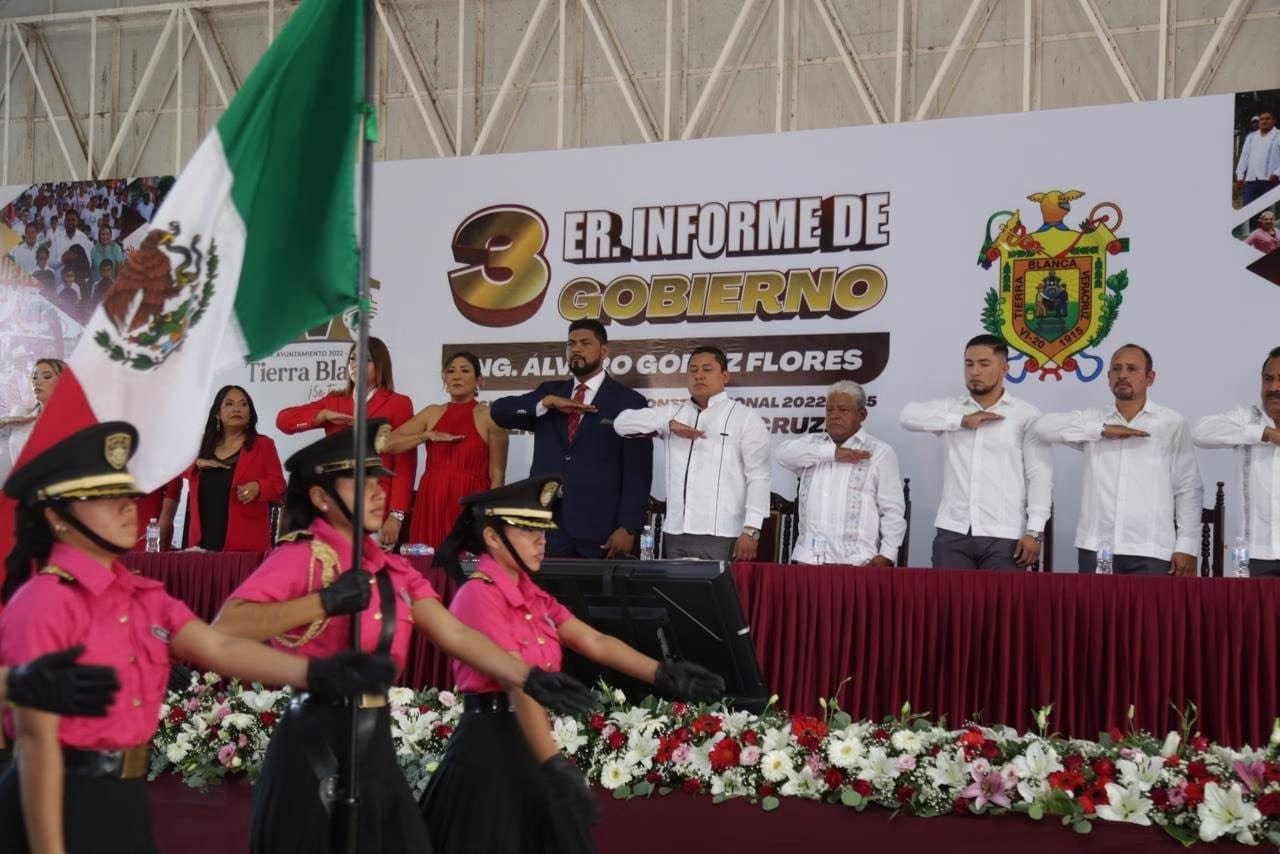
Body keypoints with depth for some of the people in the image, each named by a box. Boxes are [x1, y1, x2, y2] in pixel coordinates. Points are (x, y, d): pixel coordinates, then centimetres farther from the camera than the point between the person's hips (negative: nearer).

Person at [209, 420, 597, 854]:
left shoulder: (394, 570, 12)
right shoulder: (301, 557, -9)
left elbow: (455, 635, 2)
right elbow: (225, 628, -23)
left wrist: (530, 678, -9)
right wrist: (325, 602, -25)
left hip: (376, 742, 7)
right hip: (316, 743, -7)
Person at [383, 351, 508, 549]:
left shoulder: (489, 417, 1)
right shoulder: (433, 413, 12)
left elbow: (497, 475, 0)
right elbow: (388, 444, 6)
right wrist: (429, 435, -5)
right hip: (431, 503, 3)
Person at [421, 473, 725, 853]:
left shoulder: (534, 597, 12)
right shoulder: (479, 596, -15)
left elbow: (594, 643, 4)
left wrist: (664, 676, -6)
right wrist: (556, 767, -29)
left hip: (532, 742, 8)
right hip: (491, 748, -8)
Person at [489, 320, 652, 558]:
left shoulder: (628, 401, 3)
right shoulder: (550, 392, 17)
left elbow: (637, 471, -3)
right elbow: (499, 411, 4)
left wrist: (628, 528, -13)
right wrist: (548, 403, -9)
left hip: (600, 531, -3)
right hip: (547, 526, 3)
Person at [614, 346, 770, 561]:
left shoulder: (745, 417, 5)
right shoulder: (674, 412, 17)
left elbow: (758, 476, -2)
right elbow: (623, 422, 10)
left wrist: (751, 530, -13)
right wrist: (669, 424, -5)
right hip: (675, 535, 4)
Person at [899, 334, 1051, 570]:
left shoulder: (1026, 415, 5)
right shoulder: (949, 408, 12)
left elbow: (1040, 477, 0)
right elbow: (909, 415, -5)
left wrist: (1034, 532, -9)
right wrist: (962, 420, -10)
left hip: (1004, 537, -2)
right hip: (953, 533, 2)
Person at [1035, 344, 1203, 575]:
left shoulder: (1172, 424, 6)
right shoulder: (1093, 419, 13)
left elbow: (1188, 490, 5)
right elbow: (1045, 426, -2)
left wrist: (1186, 546, -3)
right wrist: (1103, 430, -8)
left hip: (1150, 553, -2)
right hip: (1096, 548, 2)